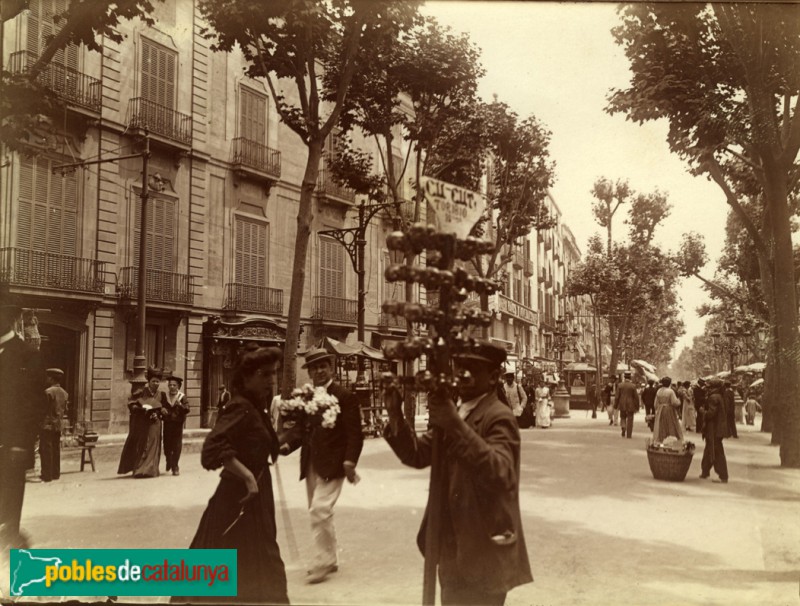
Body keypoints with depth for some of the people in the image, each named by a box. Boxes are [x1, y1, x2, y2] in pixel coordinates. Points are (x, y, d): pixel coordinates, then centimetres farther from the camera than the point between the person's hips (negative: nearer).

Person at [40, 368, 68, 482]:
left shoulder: (48, 392, -14)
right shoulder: (64, 393, 9)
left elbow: (44, 409, -11)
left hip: (48, 425, -7)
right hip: (58, 425, 7)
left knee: (46, 451, -3)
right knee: (56, 450, 13)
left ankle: (47, 475, -2)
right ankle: (56, 473, 17)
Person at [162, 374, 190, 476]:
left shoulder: (182, 397, -1)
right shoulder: (164, 395, 5)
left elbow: (187, 410, -10)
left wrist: (180, 404, -26)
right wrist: (161, 409, -13)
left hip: (178, 424, -2)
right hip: (167, 424, 2)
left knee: (177, 446, -5)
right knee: (167, 445, 8)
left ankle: (175, 467, 2)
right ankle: (169, 462, 36)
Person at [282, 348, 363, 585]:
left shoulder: (344, 397, -8)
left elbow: (354, 433, -11)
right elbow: (300, 428, 8)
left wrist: (350, 461, -22)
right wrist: (287, 444, -11)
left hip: (332, 465, -7)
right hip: (310, 465, 7)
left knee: (320, 510, -15)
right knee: (319, 513, 15)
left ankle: (321, 563, -4)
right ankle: (330, 558, 30)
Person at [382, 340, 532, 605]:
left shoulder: (499, 417, -16)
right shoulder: (454, 412, 9)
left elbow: (500, 474, -31)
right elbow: (417, 455, 8)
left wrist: (456, 426, -37)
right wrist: (396, 415, -8)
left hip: (484, 551, -8)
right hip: (454, 550, 8)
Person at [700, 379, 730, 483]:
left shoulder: (713, 397, -17)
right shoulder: (720, 396, 12)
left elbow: (711, 413, -23)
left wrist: (703, 412, -4)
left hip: (714, 429, -10)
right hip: (719, 427, 10)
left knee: (717, 452, -5)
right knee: (709, 451, 18)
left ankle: (723, 477, -3)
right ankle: (705, 472, 29)